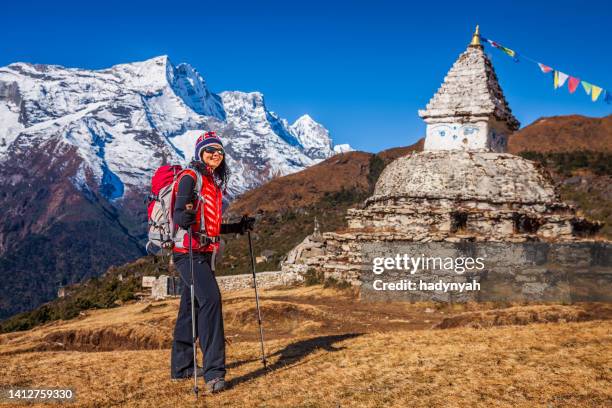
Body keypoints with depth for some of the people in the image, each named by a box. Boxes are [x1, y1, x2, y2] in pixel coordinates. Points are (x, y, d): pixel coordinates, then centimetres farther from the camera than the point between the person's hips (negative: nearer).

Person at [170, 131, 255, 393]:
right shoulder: (190, 177, -8)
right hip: (189, 251, -9)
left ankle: (181, 366, 24)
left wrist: (239, 227, 19)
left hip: (205, 252, 9)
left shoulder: (215, 182, 18)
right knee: (210, 298, -22)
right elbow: (178, 216, -18)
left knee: (191, 306, 14)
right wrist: (186, 214, -39)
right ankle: (213, 371, -24)